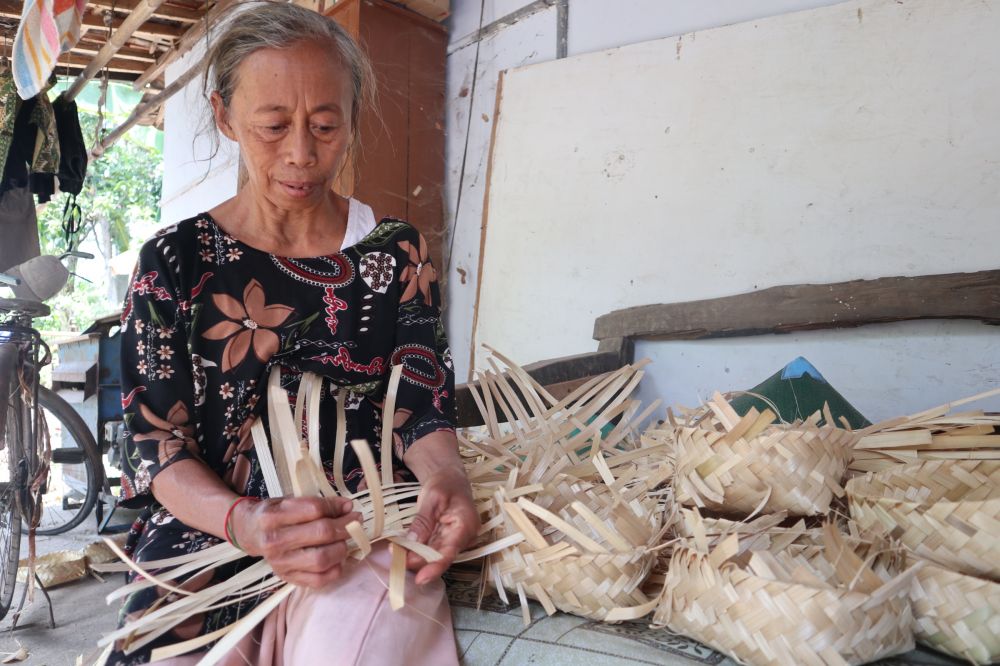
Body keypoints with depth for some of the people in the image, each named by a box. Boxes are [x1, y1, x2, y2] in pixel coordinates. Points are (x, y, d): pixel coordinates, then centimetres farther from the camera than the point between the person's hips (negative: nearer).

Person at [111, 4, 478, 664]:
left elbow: (420, 406, 2)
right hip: (207, 530, 0)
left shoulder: (397, 254, 4)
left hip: (362, 528, 0)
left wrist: (446, 477, -22)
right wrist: (243, 521, -24)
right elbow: (157, 440, -3)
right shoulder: (175, 261, 1)